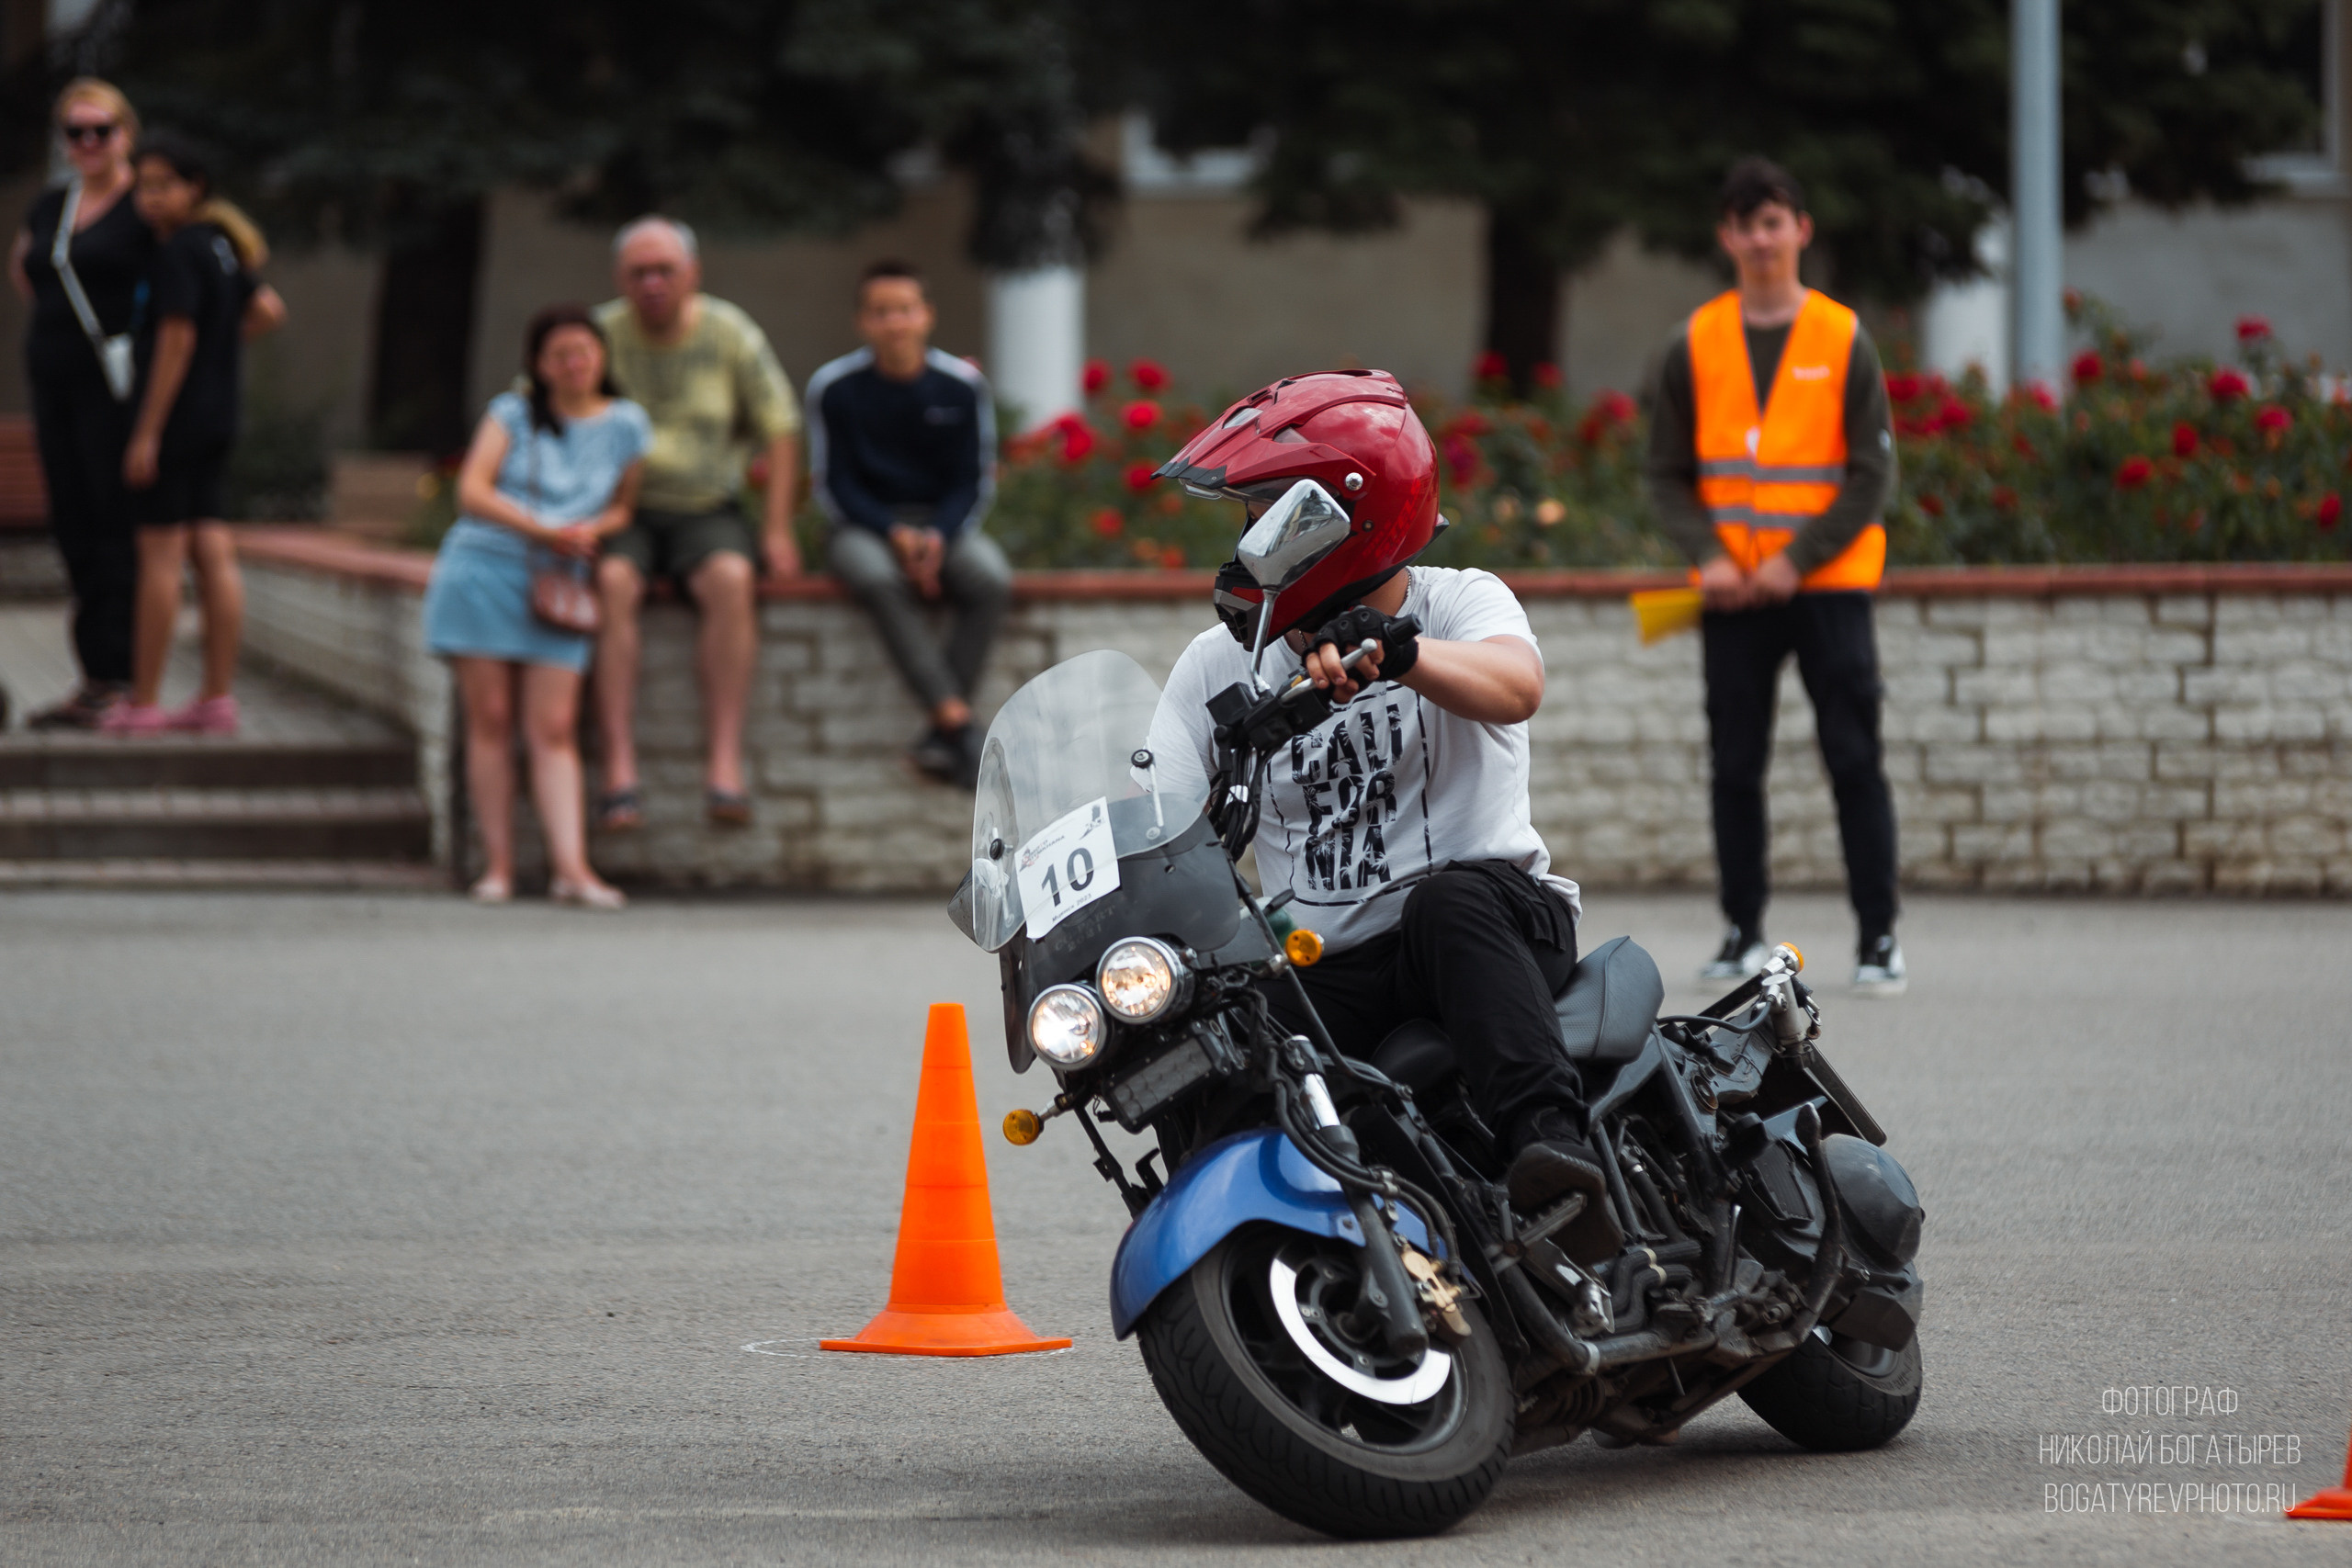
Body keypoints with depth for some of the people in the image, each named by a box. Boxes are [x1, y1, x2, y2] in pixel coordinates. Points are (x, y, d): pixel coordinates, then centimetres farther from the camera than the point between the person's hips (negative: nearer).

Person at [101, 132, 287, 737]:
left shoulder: (179, 252, -15)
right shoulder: (222, 246, 12)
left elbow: (174, 342, -18)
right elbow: (269, 310, 21)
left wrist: (147, 432, -17)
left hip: (175, 415, -9)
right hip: (218, 417, 9)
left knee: (159, 552, -5)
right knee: (213, 552, 6)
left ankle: (143, 703, -3)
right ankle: (218, 697, 6)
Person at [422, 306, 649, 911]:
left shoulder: (626, 425, 10)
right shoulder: (512, 414, 6)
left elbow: (624, 507, 14)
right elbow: (472, 492, -3)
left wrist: (591, 530, -9)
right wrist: (545, 530, -11)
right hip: (482, 569, -1)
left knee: (553, 727, -8)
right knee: (490, 718, -3)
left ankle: (571, 867, -16)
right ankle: (498, 865, -1)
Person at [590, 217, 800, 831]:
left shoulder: (732, 335, 2)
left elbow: (779, 430, 8)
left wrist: (777, 529, -1)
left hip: (705, 510, 1)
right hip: (620, 511, -1)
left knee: (731, 579, -32)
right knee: (613, 583, -34)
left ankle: (725, 767, -37)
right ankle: (620, 773, -38)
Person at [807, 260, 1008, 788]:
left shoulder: (961, 385, -1)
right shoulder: (835, 388, -5)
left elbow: (973, 482, 3)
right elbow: (834, 486, -3)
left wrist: (937, 538, -16)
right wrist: (895, 535, -18)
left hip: (944, 525, 2)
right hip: (865, 527, -2)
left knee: (992, 580, -30)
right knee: (879, 580, -37)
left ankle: (938, 742, -30)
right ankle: (958, 724, -40)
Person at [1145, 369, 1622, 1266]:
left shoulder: (1458, 603, 0)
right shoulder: (1219, 664, 12)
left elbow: (1515, 685, -25)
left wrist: (1394, 650, -44)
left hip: (1489, 919, -4)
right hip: (1323, 972, 4)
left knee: (1448, 898, -38)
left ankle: (1554, 1146, -55)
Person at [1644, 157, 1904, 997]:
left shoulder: (1843, 341, -1)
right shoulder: (1695, 345, 4)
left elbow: (1873, 472, -3)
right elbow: (1667, 473, 7)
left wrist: (1797, 561, -12)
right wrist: (1708, 556, -10)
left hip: (1828, 583, -2)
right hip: (1733, 593, 2)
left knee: (1854, 761, -4)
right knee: (1735, 767, 4)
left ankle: (1878, 936, 0)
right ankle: (1743, 935, 13)